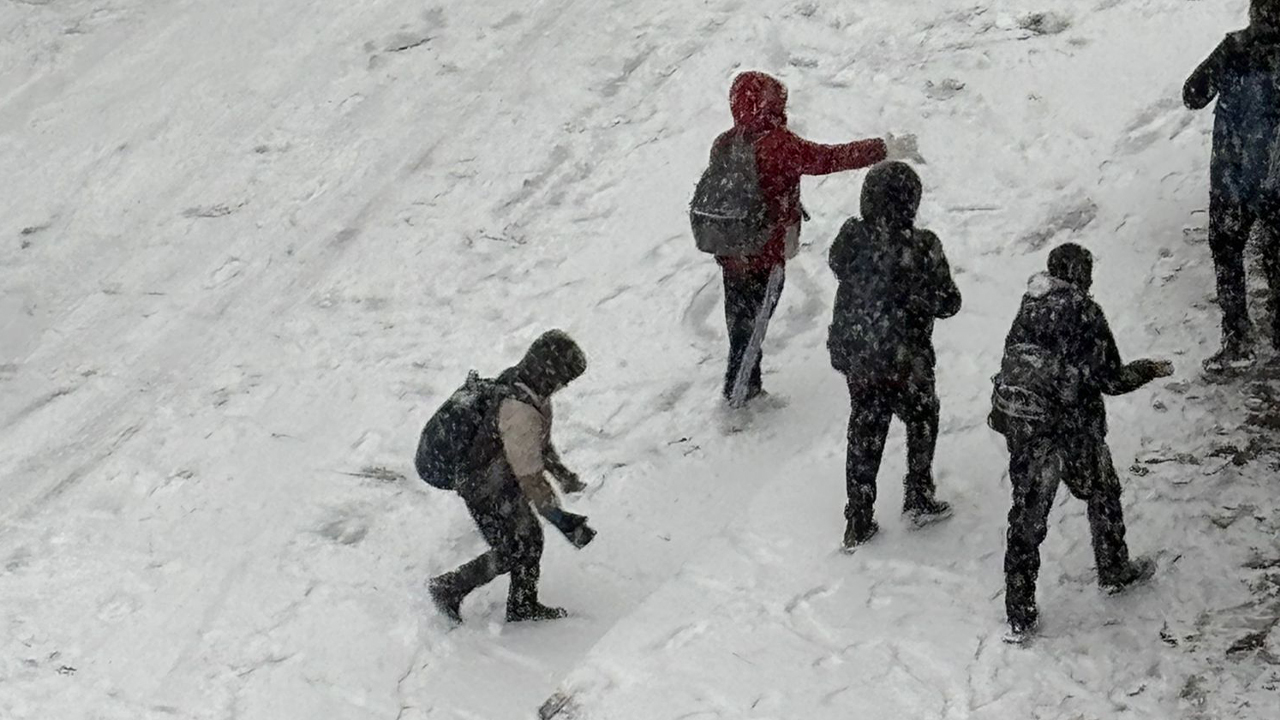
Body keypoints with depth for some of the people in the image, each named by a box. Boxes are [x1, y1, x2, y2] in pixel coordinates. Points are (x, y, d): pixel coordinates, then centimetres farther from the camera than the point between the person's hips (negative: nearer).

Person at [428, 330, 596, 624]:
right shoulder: (520, 412, -38)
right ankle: (449, 589, 28)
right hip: (488, 495, -9)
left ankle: (523, 606, 39)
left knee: (531, 541, 21)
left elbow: (537, 438, 12)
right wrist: (562, 520, -31)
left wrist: (560, 470, 22)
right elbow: (530, 478, -34)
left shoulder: (515, 380, -8)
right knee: (509, 554, 10)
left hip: (504, 482, 9)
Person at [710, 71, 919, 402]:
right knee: (752, 324, 8)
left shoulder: (723, 144, -2)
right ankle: (742, 394, 18)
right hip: (766, 254, -6)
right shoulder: (778, 144, -23)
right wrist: (886, 149, -15)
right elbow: (830, 158, -22)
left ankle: (743, 391, 33)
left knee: (740, 322, 20)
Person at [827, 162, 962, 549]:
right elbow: (947, 303, -12)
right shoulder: (921, 248, -22)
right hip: (905, 361, -3)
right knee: (922, 423, 25)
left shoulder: (851, 239, -12)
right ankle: (919, 499, 32)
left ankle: (859, 521, 21)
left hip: (856, 358, 3)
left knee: (864, 433, 17)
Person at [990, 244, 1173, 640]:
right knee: (1102, 494, 23)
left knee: (1027, 512, 9)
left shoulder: (1029, 307, 3)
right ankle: (1114, 571, 42)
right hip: (1072, 426, -4)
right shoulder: (1084, 313, -14)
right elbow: (1111, 379, -10)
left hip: (1020, 425, 5)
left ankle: (1020, 615, 10)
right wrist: (1152, 369, 6)